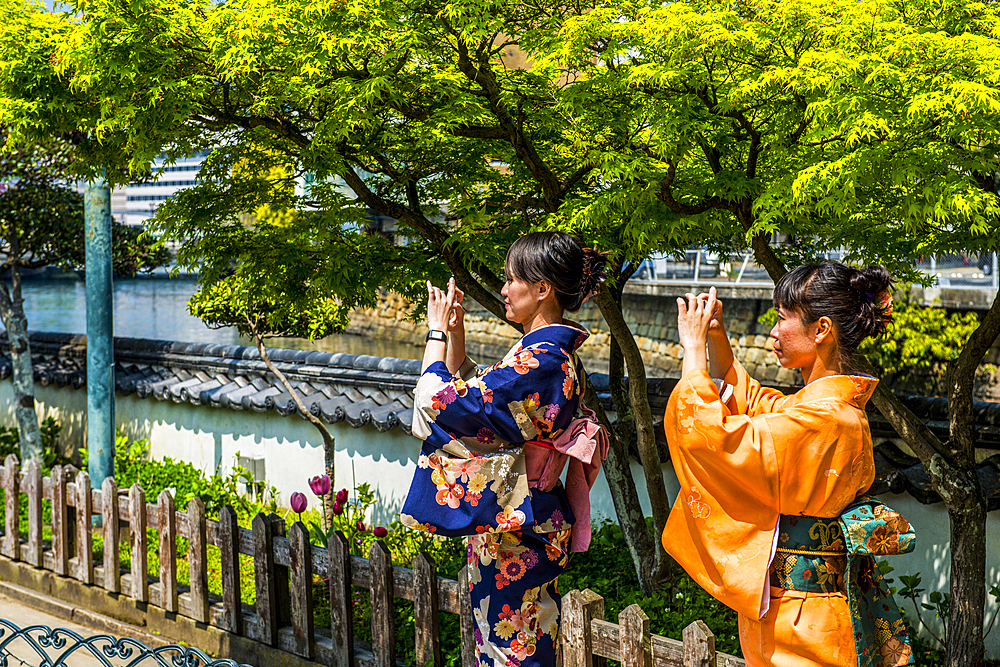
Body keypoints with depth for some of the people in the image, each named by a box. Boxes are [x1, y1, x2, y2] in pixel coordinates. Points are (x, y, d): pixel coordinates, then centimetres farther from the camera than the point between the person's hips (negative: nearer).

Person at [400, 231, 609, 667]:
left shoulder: (539, 361, -23)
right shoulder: (559, 354, 8)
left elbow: (439, 399, -21)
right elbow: (470, 386, 19)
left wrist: (437, 332, -8)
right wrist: (455, 332, 10)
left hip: (511, 533, -10)